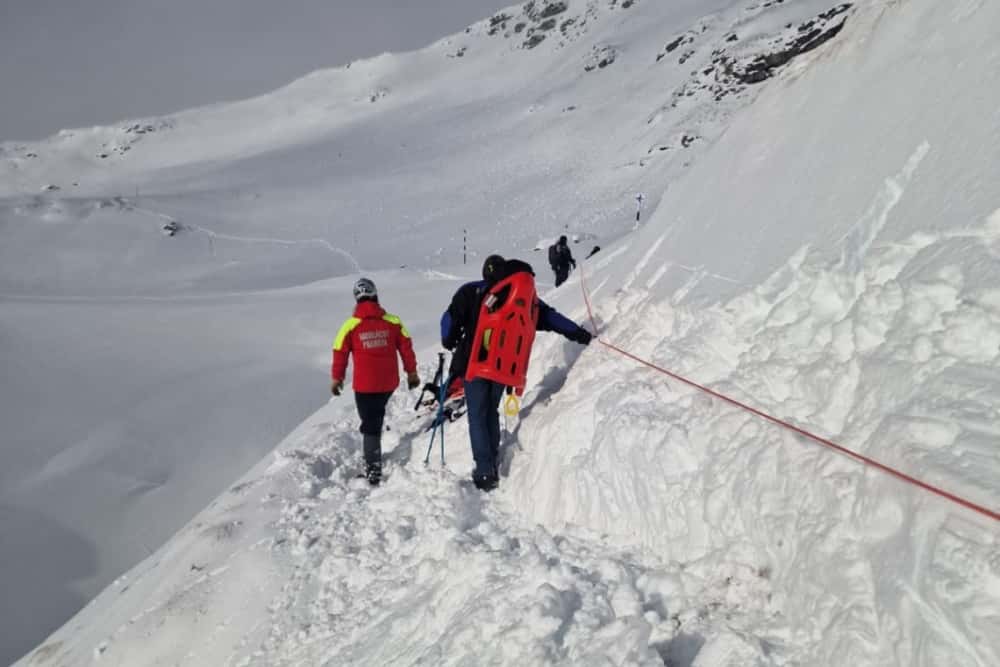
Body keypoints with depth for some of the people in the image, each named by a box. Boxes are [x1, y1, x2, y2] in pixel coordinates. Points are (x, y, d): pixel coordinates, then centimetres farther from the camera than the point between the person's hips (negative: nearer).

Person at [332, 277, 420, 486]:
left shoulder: (351, 326, -9)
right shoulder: (393, 322, -4)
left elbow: (340, 353, -2)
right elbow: (406, 347, 2)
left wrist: (337, 378, 12)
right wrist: (412, 372, 14)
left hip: (364, 385, -3)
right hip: (389, 383, 3)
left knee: (370, 426, 6)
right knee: (377, 415, 27)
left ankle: (373, 471, 4)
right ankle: (373, 460, 36)